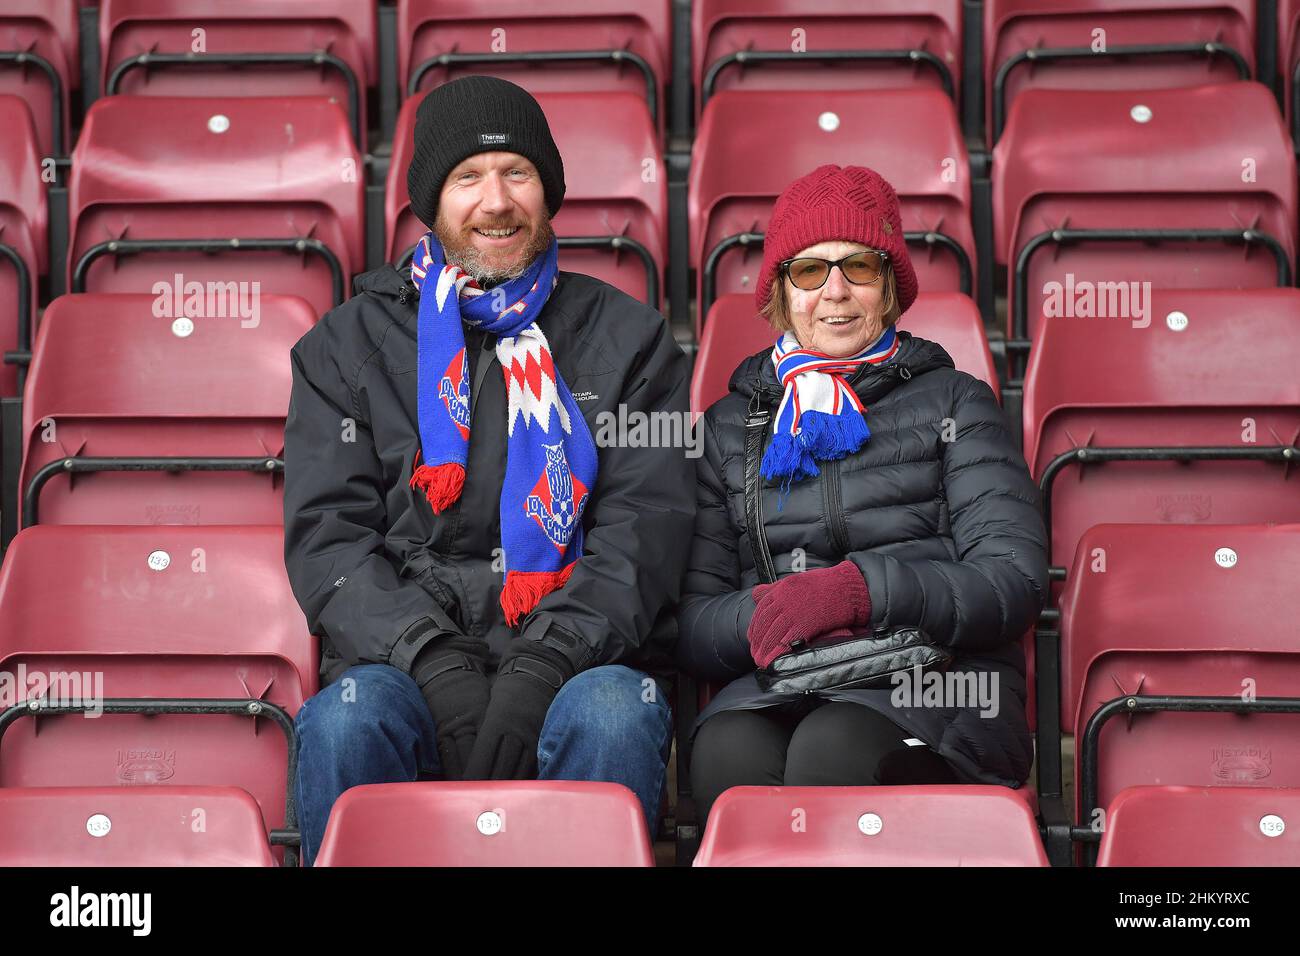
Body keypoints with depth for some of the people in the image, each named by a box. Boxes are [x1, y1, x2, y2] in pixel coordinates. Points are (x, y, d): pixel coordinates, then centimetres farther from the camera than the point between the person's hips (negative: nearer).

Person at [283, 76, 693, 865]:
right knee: (345, 721, -33)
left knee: (614, 713, -34)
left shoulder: (628, 339, 14)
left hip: (579, 660, 0)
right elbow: (326, 536, 5)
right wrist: (434, 661, -13)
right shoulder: (352, 343, 15)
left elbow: (643, 530, 2)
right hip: (405, 661, 1)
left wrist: (547, 662, -15)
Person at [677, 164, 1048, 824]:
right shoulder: (729, 424, 23)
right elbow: (687, 621, 15)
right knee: (728, 752, -36)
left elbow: (1015, 582, 2)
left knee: (836, 746, -37)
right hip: (774, 690, 1)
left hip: (937, 694, -1)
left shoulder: (954, 402, 17)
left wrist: (860, 589, -14)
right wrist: (760, 620, -10)